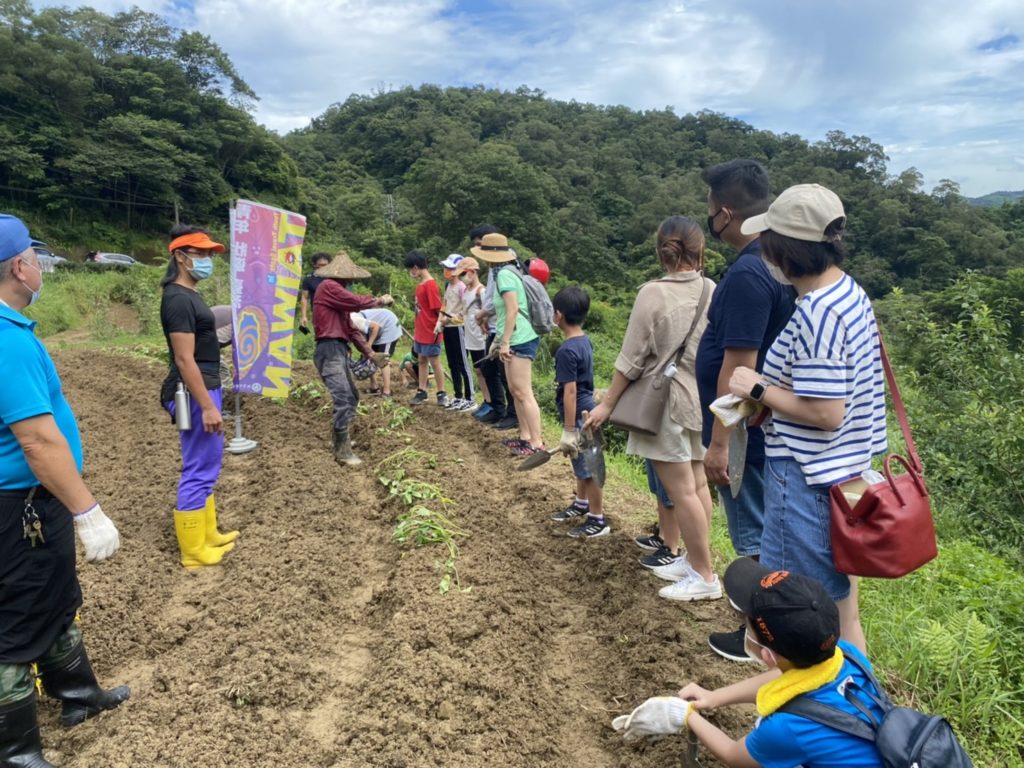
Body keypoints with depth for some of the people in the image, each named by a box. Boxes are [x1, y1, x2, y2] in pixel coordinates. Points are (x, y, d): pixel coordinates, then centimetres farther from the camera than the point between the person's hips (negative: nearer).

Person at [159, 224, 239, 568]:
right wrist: (207, 407, -23)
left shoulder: (187, 295, 14)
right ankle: (194, 550, 8)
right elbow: (184, 359, -22)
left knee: (206, 467, 18)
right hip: (195, 394, -11)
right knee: (198, 471, -3)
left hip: (205, 389, 11)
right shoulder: (179, 299, -17)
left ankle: (208, 534, 30)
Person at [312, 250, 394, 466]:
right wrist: (380, 301, 1)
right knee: (343, 399, -15)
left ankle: (338, 439, 30)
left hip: (340, 350, 10)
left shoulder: (338, 293, 22)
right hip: (330, 351, -10)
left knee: (352, 397, 18)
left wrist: (370, 353, 17)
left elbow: (351, 328, 21)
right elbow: (357, 302, -17)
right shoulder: (328, 287, -8)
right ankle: (342, 451, -12)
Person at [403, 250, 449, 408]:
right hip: (420, 332, 9)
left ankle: (442, 394, 11)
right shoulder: (420, 285, 9)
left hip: (430, 333, -9)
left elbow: (438, 309, -17)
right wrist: (416, 330, 16)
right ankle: (421, 392, 21)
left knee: (435, 362, 0)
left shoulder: (430, 285, -17)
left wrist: (438, 326, -24)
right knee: (422, 361, 13)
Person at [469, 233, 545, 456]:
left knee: (524, 393, -7)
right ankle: (525, 437, 21)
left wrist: (505, 342, -19)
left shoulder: (504, 274, -14)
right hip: (515, 340, 10)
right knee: (515, 391, 14)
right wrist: (498, 339, 21)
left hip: (519, 341, -10)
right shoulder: (504, 272, 15)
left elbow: (513, 310, -21)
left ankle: (537, 443, -3)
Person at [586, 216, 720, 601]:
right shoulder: (712, 291, 0)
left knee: (681, 491, 0)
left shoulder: (653, 293, -15)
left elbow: (631, 359, -14)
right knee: (697, 484, 17)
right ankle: (693, 559, 29)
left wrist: (607, 404, -5)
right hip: (700, 400, 7)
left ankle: (704, 577, 9)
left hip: (667, 402, -7)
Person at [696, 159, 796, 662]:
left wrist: (719, 442, -21)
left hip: (744, 433, -10)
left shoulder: (747, 274, -24)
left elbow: (739, 366, -26)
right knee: (766, 530, 22)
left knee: (755, 536, 5)